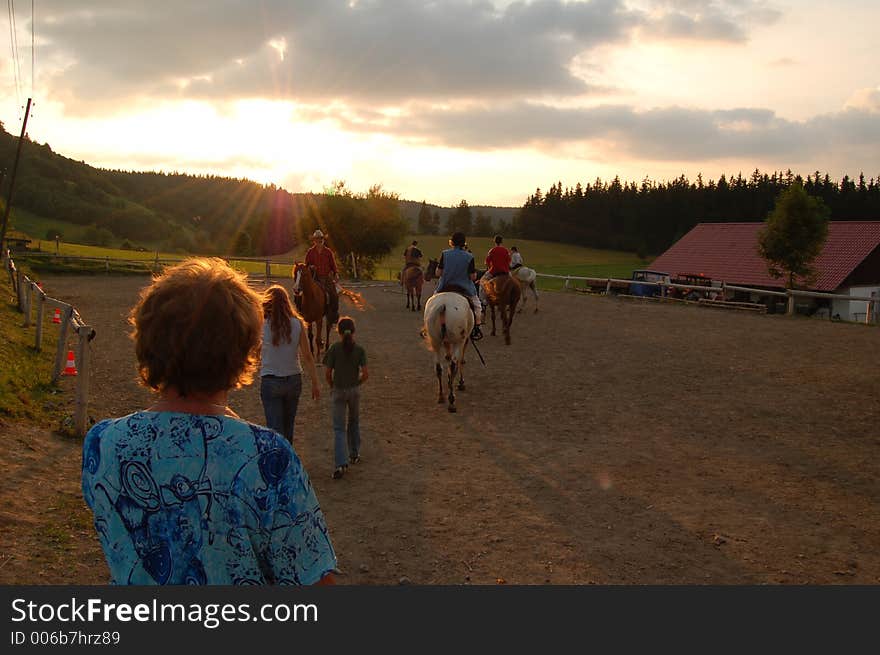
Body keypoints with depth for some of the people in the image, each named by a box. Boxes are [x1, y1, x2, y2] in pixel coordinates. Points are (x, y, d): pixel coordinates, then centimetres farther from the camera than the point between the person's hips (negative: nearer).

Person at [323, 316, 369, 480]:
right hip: (354, 390, 2)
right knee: (354, 423, 23)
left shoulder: (334, 348, -10)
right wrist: (357, 383, 7)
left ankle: (341, 464, -11)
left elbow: (328, 372, -10)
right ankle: (354, 454, 35)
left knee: (339, 428, 1)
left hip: (339, 391, -2)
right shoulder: (359, 349, -7)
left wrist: (332, 386, 7)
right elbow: (365, 373, -12)